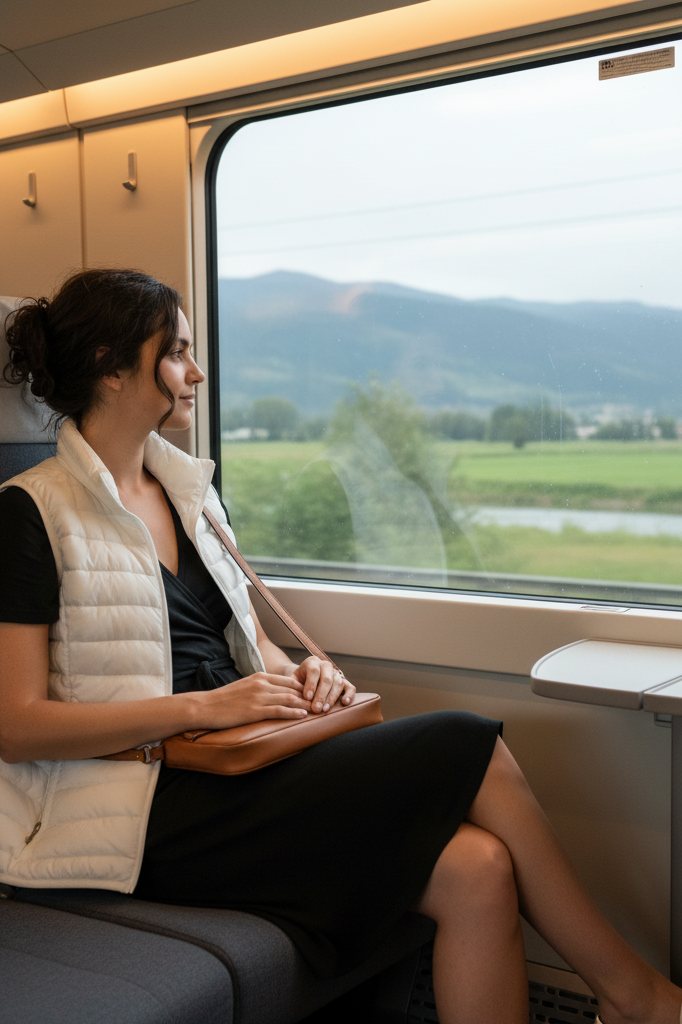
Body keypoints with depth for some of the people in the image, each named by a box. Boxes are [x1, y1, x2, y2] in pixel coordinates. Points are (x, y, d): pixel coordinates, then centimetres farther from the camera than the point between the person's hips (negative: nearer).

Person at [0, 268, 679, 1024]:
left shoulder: (189, 489, 18)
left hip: (238, 776, 7)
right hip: (146, 812, -7)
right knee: (464, 748, -17)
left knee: (478, 871, -20)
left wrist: (301, 677, -1)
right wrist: (201, 708, -18)